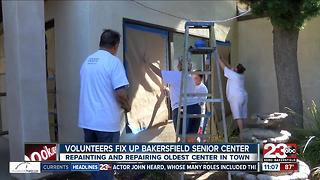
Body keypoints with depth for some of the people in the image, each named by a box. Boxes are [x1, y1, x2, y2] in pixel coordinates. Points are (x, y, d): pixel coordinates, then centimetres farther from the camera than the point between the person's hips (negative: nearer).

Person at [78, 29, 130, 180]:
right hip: (106, 121, -7)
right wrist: (127, 106, -1)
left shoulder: (87, 61, 10)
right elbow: (120, 93, -21)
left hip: (87, 120, 7)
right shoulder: (113, 61, -13)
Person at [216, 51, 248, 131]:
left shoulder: (233, 74, -8)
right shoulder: (241, 75, 14)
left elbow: (224, 67, -2)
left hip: (236, 97, -8)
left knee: (238, 116, -8)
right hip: (244, 96, 9)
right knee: (243, 116, 8)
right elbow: (230, 68, 23)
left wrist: (218, 58, 9)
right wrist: (222, 60, 26)